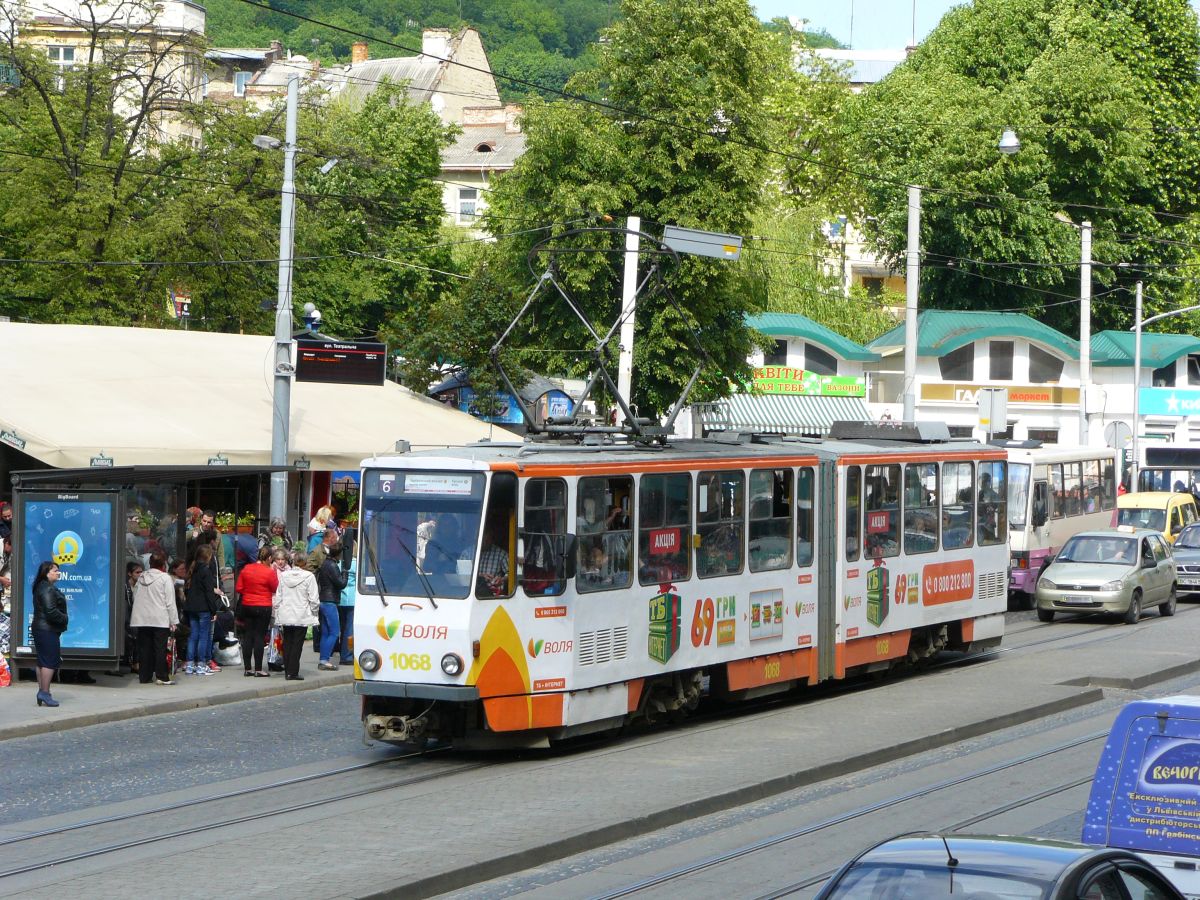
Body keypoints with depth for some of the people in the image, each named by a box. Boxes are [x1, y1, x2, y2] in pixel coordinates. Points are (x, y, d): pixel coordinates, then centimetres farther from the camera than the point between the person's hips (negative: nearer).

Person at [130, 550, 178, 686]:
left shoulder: (141, 578, 10)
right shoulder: (165, 578, -6)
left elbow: (135, 597, 14)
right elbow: (170, 602, -7)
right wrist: (173, 621, -4)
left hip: (142, 619, 5)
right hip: (160, 619, -5)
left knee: (144, 648, 8)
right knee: (160, 648, -2)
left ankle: (144, 676, 10)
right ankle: (162, 676, -4)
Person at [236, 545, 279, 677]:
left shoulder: (246, 569, 1)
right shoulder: (269, 572, -14)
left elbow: (239, 588, 4)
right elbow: (276, 589, -2)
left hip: (247, 606, 5)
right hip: (264, 607, -5)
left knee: (248, 636, 9)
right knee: (260, 636, -1)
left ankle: (247, 668, 11)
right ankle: (258, 669, -1)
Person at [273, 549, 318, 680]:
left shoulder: (283, 575, 2)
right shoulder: (308, 576, -8)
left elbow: (278, 596, 4)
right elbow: (313, 598, -6)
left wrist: (277, 610, 14)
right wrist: (315, 611, 9)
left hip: (286, 615, 3)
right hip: (302, 615, -3)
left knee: (287, 642, 12)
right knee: (297, 644, -1)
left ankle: (287, 671, 14)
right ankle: (293, 673, -3)